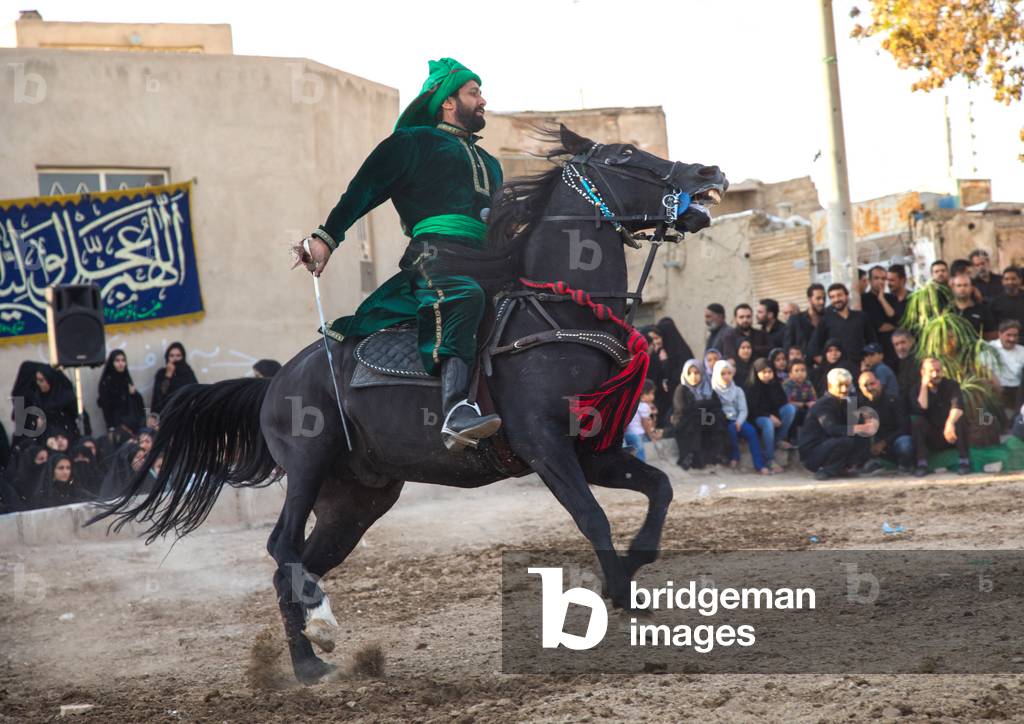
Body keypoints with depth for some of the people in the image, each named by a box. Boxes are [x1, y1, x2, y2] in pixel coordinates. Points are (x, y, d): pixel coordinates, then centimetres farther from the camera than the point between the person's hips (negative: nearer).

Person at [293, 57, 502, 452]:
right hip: (435, 252, -8)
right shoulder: (415, 142, 15)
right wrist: (326, 235, -2)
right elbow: (365, 189, 8)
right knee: (464, 297, -40)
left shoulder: (489, 163, 37)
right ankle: (457, 411, -58)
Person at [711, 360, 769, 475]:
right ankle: (734, 457, -17)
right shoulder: (713, 391, 6)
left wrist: (739, 422, -15)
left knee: (751, 430, -27)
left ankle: (759, 465, -30)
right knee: (731, 428, -37)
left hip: (736, 421, 3)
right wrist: (723, 418, -23)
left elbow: (743, 410, 5)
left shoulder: (738, 390, 15)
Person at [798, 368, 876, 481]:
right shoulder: (823, 405, -18)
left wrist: (867, 423, -22)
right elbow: (831, 429, -34)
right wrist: (860, 428, -43)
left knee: (863, 439, -1)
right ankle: (825, 471, -19)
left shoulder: (842, 403, 11)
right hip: (811, 453, -9)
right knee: (846, 441, -32)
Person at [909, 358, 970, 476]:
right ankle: (922, 464, -24)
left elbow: (958, 406, -23)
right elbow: (921, 409, -19)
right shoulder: (918, 390, 1)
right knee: (916, 420, -25)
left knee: (959, 418, -30)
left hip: (951, 434, -1)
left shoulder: (951, 385, -4)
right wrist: (924, 386, -17)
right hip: (931, 439, 1)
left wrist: (950, 423, -42)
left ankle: (964, 461, -23)